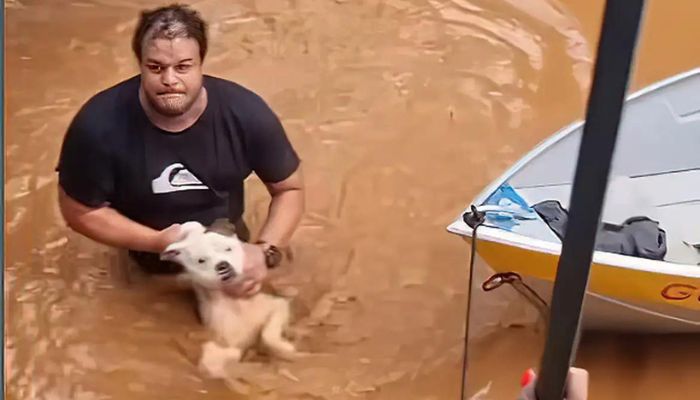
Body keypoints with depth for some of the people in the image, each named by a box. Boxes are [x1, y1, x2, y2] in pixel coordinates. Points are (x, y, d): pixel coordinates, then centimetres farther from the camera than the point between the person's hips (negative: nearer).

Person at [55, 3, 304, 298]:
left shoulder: (246, 113, -29)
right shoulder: (98, 126, -32)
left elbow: (289, 189, -15)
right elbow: (80, 211, -19)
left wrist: (266, 251, -32)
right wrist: (157, 242, -30)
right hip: (147, 247, -1)